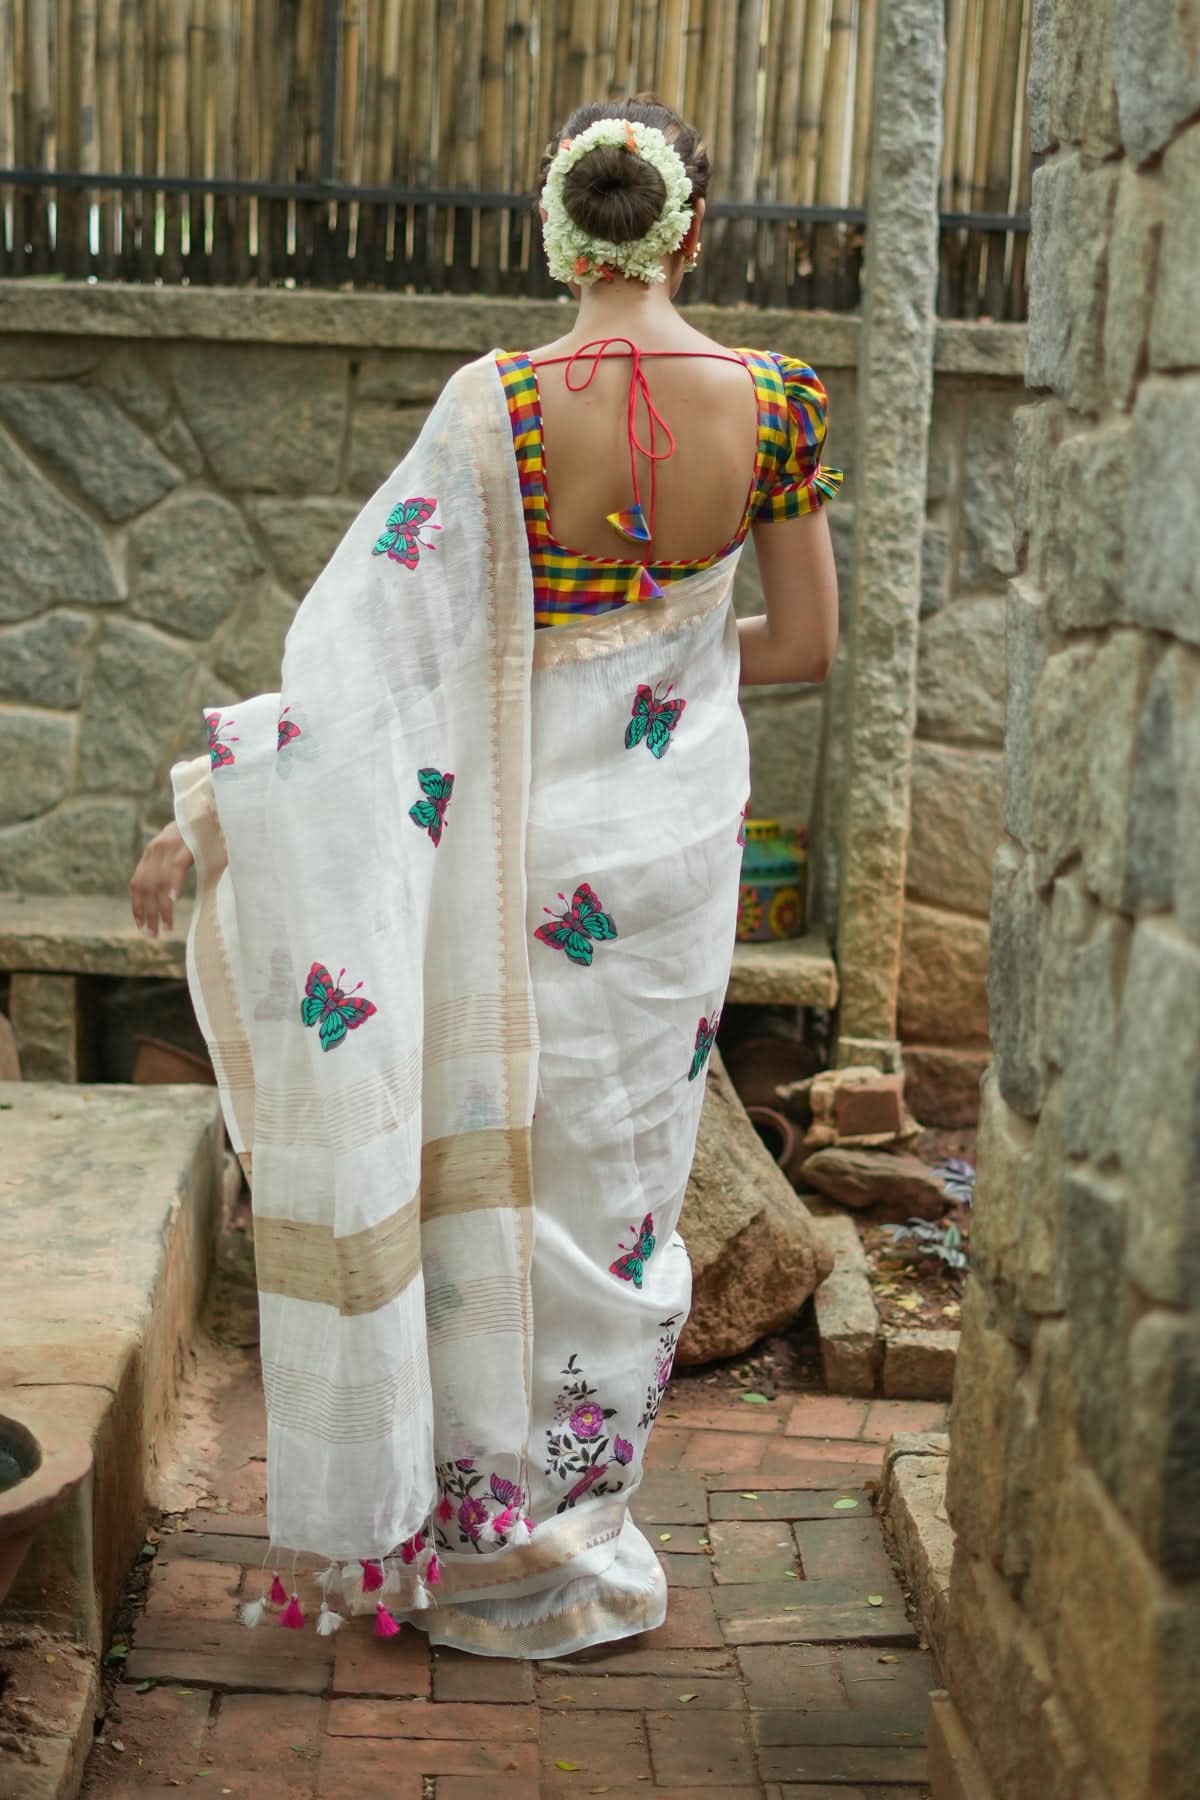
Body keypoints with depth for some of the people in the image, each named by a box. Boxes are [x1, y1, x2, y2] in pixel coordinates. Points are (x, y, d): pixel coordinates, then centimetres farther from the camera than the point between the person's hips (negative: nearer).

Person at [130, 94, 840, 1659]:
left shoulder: (498, 404, -15)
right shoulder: (774, 401, -8)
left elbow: (363, 641, -17)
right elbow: (807, 643, -1)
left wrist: (212, 812, -11)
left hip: (521, 847, -2)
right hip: (674, 845, 3)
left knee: (490, 1167, 13)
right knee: (620, 1176, 16)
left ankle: (467, 1521, 27)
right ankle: (571, 1534, 31)